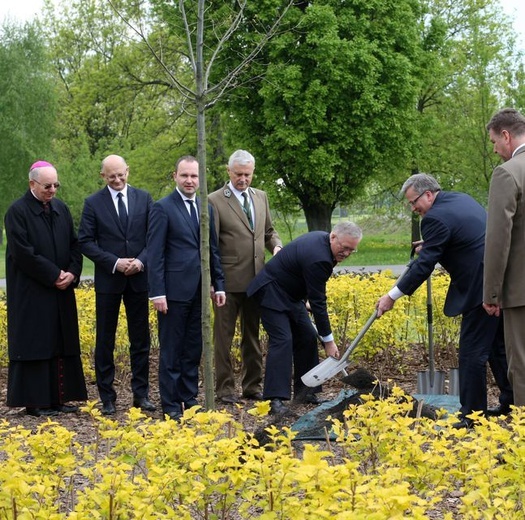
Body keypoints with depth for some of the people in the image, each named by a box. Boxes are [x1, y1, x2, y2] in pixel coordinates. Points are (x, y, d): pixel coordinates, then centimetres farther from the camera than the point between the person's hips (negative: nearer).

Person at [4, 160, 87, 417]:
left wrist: (72, 273, -7)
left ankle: (58, 397, 15)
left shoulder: (61, 209, 9)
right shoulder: (17, 211, -9)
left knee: (61, 343, 8)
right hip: (31, 292, -6)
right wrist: (54, 275, -15)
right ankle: (34, 401, 4)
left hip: (61, 290, 6)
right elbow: (23, 252, -16)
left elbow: (74, 244, 10)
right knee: (35, 343, -2)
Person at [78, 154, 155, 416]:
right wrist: (114, 263, -14)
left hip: (138, 277, 2)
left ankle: (141, 394, 15)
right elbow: (85, 242, -4)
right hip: (108, 279, -1)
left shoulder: (144, 198, 4)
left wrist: (141, 260, -13)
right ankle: (107, 397, 12)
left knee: (140, 340, 7)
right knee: (105, 341, 4)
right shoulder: (93, 203, -1)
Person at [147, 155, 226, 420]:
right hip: (175, 290, -6)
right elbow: (154, 253, -10)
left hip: (200, 291, 6)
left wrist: (219, 285, 12)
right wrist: (158, 292, -15)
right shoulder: (163, 208, -7)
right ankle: (171, 405, 9)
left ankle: (190, 399, 22)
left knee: (193, 349, 12)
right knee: (171, 350, 2)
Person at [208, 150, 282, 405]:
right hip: (228, 281, -5)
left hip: (255, 280, 6)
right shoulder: (215, 201, -7)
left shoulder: (261, 197, 11)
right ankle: (225, 388, 10)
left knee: (252, 336, 14)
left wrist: (277, 246, -2)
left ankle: (252, 386, 23)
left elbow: (269, 231, 21)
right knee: (224, 336, 3)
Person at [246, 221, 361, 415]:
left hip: (290, 294, 10)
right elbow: (318, 302, -27)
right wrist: (328, 340, -21)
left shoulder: (321, 240, -2)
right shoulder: (318, 257, -32)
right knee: (282, 340, -18)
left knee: (307, 337, 8)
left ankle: (304, 392, 14)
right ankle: (274, 399, -21)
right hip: (272, 294, -10)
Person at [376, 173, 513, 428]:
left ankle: (471, 415, 3)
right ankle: (511, 402, 26)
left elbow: (423, 266, -16)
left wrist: (392, 297, -10)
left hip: (482, 289, -10)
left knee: (472, 351, -3)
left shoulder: (436, 217, -15)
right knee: (499, 345, 18)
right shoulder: (461, 198, 14)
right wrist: (431, 246, 20)